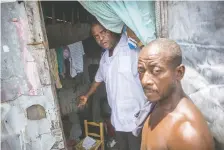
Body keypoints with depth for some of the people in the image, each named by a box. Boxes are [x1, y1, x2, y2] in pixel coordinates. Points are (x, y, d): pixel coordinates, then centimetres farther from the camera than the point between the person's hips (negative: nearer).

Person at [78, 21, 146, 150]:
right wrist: (87, 96, 38)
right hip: (117, 117, 7)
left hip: (136, 118, -7)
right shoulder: (105, 57, 10)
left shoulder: (132, 48, -17)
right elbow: (99, 79, 26)